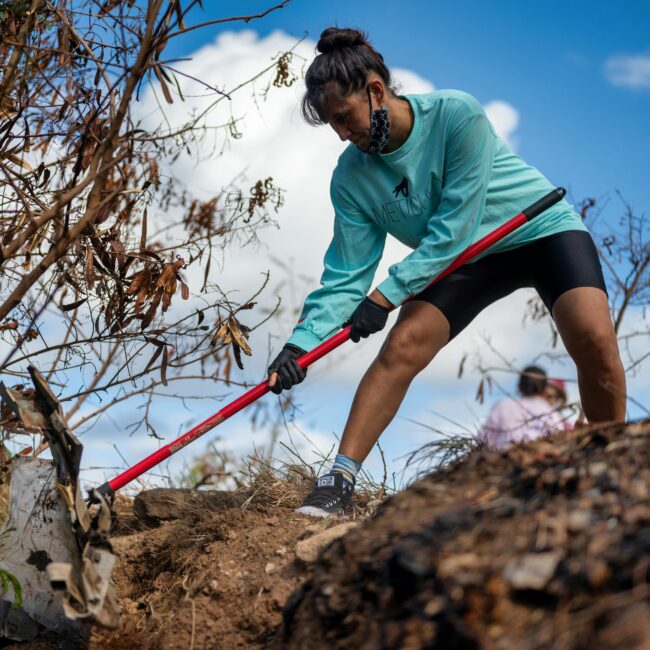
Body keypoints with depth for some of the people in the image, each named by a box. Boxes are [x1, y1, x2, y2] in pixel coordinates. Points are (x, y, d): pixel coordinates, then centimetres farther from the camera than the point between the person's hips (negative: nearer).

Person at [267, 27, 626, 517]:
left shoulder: (456, 114, -28)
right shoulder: (352, 179, -13)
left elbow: (453, 229, -27)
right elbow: (345, 278, -11)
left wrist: (387, 295, -30)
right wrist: (302, 343, -25)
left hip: (543, 227, -3)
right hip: (465, 257, 4)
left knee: (594, 339, -24)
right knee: (402, 346, -18)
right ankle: (340, 482, -14)